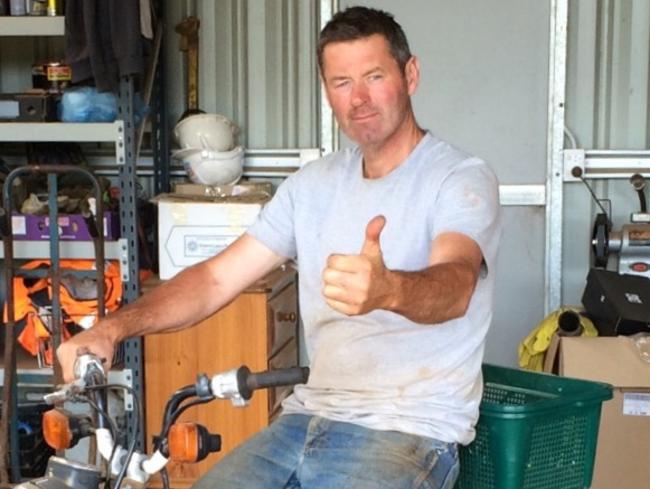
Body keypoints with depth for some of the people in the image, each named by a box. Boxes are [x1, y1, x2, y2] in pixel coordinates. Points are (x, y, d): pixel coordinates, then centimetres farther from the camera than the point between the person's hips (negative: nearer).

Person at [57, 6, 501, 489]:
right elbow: (216, 279, 8)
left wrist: (387, 290, -51)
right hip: (310, 415, 6)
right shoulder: (314, 184, 12)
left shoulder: (462, 177, -6)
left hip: (410, 430, -5)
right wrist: (114, 327, -7)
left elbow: (454, 285, -27)